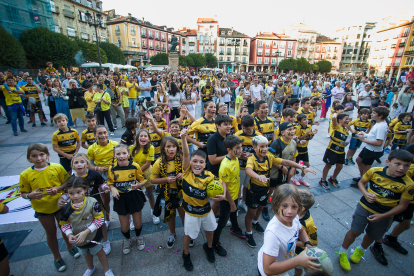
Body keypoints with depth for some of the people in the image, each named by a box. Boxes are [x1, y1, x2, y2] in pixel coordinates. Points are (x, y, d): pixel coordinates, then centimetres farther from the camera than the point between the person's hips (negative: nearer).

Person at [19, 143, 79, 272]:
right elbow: (23, 193, -5)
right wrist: (30, 195, -26)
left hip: (60, 205, 0)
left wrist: (58, 188, -24)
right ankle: (57, 257, 41)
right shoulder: (25, 174, -12)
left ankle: (70, 247, 48)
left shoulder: (57, 167, -14)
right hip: (42, 209, 0)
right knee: (51, 233, 17)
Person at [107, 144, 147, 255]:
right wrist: (113, 189, -16)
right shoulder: (112, 169, -10)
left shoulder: (135, 166, -14)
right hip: (120, 199, 1)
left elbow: (143, 181, -5)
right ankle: (127, 239, 48)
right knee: (124, 227, 13)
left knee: (138, 224, 13)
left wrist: (138, 185, -26)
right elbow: (110, 183, 5)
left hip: (135, 197, -1)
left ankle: (138, 236, 49)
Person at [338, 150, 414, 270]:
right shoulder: (374, 171, -16)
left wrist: (382, 216, -15)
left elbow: (402, 206, -9)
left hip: (384, 215, 1)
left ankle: (360, 250, 52)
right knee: (355, 232, 4)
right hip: (365, 206, -1)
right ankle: (342, 252, 27)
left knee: (371, 235, 21)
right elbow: (361, 182, 2)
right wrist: (365, 194, -18)